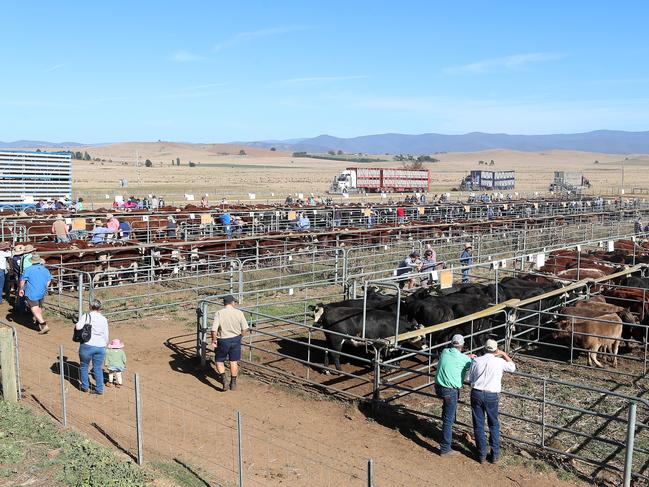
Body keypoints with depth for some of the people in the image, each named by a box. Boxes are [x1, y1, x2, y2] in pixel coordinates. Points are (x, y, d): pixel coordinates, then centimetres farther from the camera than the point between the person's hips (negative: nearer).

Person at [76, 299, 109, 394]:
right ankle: (99, 389, 14)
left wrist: (76, 324, 1)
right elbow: (106, 335, 7)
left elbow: (78, 327, -22)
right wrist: (105, 345, 22)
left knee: (84, 366, 17)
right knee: (98, 368, 12)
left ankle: (85, 386, 28)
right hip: (100, 347, 3)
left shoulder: (86, 316, -6)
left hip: (87, 345, -3)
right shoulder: (104, 319, 4)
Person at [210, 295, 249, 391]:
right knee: (234, 362, 16)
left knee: (219, 361, 15)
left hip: (223, 341, -2)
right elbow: (245, 329, -4)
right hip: (235, 340, 2)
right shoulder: (239, 313, -7)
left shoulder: (219, 313, -13)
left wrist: (213, 340, -4)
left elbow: (214, 329, -20)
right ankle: (233, 383, 24)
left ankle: (223, 379, -4)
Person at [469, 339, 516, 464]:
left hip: (476, 394, 1)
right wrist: (503, 354, 17)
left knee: (478, 425, 10)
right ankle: (495, 454, 18)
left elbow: (470, 379, 5)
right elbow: (512, 367, 14)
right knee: (494, 425, 17)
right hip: (492, 395, -1)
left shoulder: (476, 361, -2)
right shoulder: (500, 362, -6)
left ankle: (482, 455, 15)